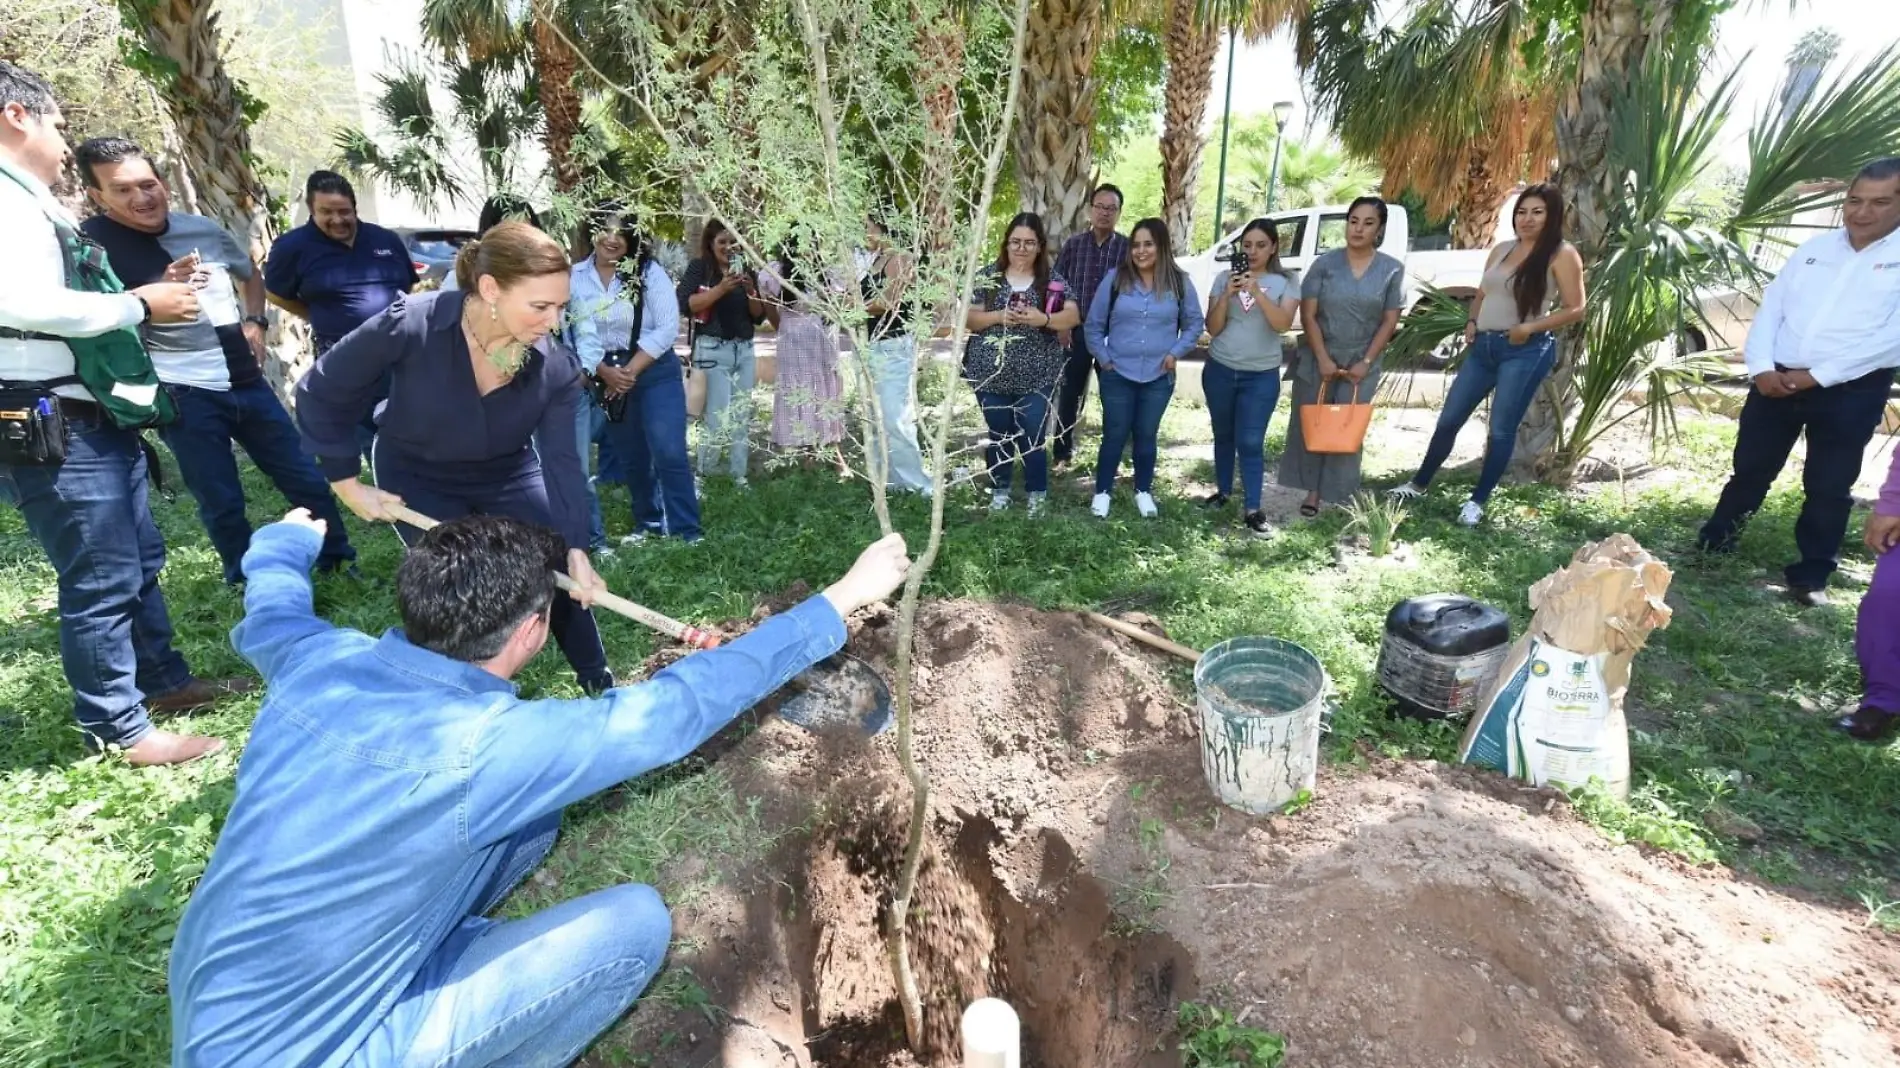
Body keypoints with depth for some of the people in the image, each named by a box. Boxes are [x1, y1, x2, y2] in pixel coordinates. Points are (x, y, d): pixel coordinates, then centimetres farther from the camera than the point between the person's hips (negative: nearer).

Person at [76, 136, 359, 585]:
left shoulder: (204, 228, 7)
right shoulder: (91, 242, -7)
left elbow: (251, 273, 27)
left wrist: (255, 321, 10)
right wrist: (160, 289, -25)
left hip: (246, 381, 4)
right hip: (182, 394, -4)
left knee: (306, 480, 9)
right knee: (221, 503, 4)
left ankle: (339, 561, 25)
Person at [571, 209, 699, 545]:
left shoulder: (649, 271, -7)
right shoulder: (576, 276, 1)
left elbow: (668, 327, -13)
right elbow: (582, 334, -2)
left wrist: (631, 371, -16)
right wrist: (605, 372, -18)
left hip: (655, 372, -3)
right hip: (607, 378, 3)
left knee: (668, 452, -11)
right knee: (632, 455, 13)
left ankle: (686, 531, -3)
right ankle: (648, 523, 29)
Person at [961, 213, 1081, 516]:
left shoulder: (1053, 280, 2)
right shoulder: (987, 276, 2)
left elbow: (1073, 316, -6)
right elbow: (968, 319, 0)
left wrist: (1044, 319, -24)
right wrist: (997, 316, -19)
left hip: (1036, 377, -1)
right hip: (991, 374, 1)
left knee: (1032, 437, 1)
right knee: (999, 435, 13)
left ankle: (1037, 494, 19)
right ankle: (999, 490, 30)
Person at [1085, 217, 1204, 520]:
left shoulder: (1179, 283, -1)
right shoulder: (1115, 278, -4)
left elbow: (1195, 324, 8)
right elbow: (1094, 324, 2)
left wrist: (1176, 352, -4)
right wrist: (1103, 358, -3)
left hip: (1159, 377, 1)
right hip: (1117, 375, -1)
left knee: (1147, 435, 12)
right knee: (1114, 435, 5)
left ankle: (1143, 491, 28)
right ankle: (1102, 492, 19)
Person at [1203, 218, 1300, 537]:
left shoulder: (1284, 283, -1)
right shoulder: (1225, 278, 1)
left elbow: (1283, 324, -17)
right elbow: (1212, 328, -3)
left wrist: (1257, 291, -27)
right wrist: (1227, 295, -17)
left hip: (1261, 376, -2)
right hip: (1219, 370, 2)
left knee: (1251, 442, -6)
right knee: (1223, 435, 13)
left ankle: (1252, 509, -3)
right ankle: (1222, 491, 28)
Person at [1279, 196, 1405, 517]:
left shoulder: (1392, 270, -2)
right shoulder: (1324, 263, -4)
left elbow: (1389, 322, -1)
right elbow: (1308, 315, -7)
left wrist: (1366, 362, -9)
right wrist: (1323, 359, -14)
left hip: (1361, 364, 0)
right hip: (1318, 359, 0)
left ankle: (1333, 493, 11)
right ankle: (1311, 490, 17)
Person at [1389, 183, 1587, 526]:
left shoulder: (1561, 254, -4)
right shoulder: (1502, 250, 13)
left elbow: (1575, 309, -7)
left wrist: (1530, 327, -18)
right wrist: (1472, 322, 5)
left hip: (1526, 352, -6)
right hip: (1483, 346, 6)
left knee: (1501, 429, -1)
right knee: (1449, 419, 8)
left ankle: (1478, 501, 9)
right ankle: (1419, 484, 21)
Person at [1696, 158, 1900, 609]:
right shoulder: (1814, 248, 9)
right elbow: (1770, 308, 6)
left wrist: (1817, 376, -17)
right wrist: (1761, 367, -9)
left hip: (1851, 391, -3)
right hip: (1777, 380, 3)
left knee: (1828, 488, 4)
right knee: (1750, 469, 11)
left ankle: (1811, 575, 15)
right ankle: (1713, 544, 25)